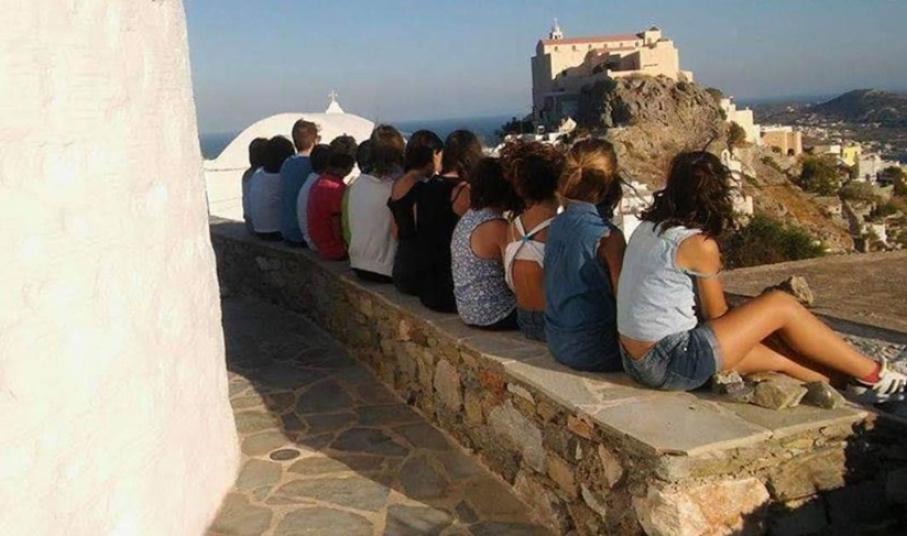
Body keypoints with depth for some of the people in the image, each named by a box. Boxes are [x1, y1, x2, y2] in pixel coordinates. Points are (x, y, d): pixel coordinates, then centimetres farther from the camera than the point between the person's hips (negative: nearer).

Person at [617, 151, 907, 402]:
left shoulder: (647, 227, 6)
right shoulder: (700, 244, -15)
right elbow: (716, 315, -4)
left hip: (638, 362, 7)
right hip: (670, 364, -7)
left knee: (779, 353, 16)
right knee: (780, 305, 0)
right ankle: (873, 376, 16)